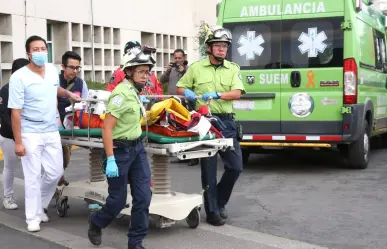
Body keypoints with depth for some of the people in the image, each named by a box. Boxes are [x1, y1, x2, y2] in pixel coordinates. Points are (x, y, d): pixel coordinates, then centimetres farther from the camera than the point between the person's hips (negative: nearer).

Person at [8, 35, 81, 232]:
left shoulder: (53, 70, 2)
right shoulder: (19, 77, -15)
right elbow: (15, 112, -14)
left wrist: (68, 94, 8)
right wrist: (18, 142, -16)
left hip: (52, 132, 6)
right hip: (30, 133, -6)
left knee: (56, 173, 10)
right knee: (33, 177, -1)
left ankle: (39, 206, 31)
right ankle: (33, 217, 11)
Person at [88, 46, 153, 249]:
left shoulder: (135, 91, 6)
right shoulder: (121, 94, -20)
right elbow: (107, 129, -24)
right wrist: (110, 160, -27)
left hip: (137, 147, 8)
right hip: (120, 150, -8)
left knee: (143, 196, 1)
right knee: (118, 199, 3)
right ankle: (96, 224, 33)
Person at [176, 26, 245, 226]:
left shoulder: (233, 69, 8)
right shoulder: (196, 68, 5)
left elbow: (237, 93, -6)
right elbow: (180, 88, 14)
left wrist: (216, 94, -22)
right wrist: (187, 92, -9)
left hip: (226, 121, 3)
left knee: (235, 166, 3)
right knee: (209, 169, 1)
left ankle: (219, 202, 25)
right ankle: (212, 212, 9)